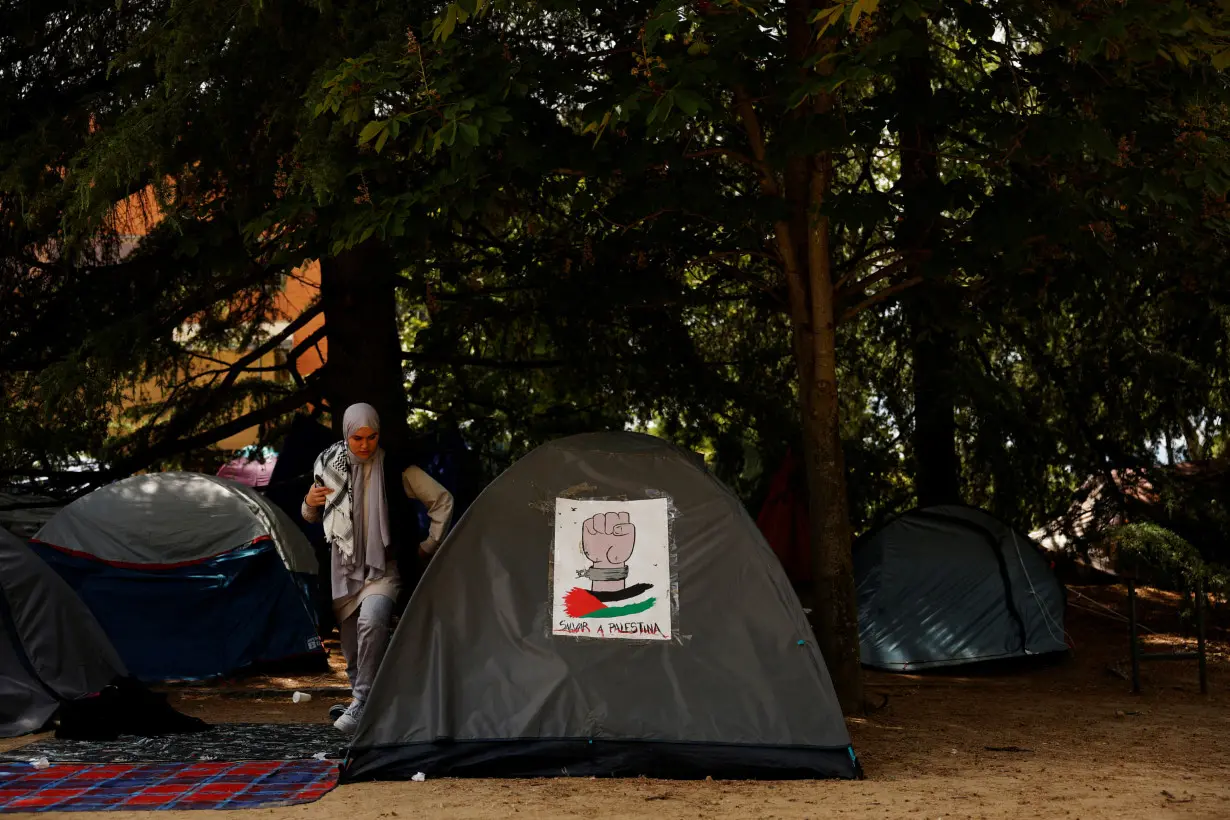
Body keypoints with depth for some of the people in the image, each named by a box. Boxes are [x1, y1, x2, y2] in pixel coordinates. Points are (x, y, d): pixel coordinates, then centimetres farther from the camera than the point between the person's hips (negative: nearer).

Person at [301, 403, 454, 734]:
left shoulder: (396, 469, -7)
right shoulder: (329, 466, 2)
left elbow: (442, 501, 3)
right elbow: (311, 518, 18)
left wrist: (430, 545, 2)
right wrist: (309, 504, -4)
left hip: (383, 570, -4)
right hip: (343, 571, 4)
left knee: (371, 621, -31)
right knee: (352, 652, 7)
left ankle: (361, 703, -27)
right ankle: (363, 702, 28)